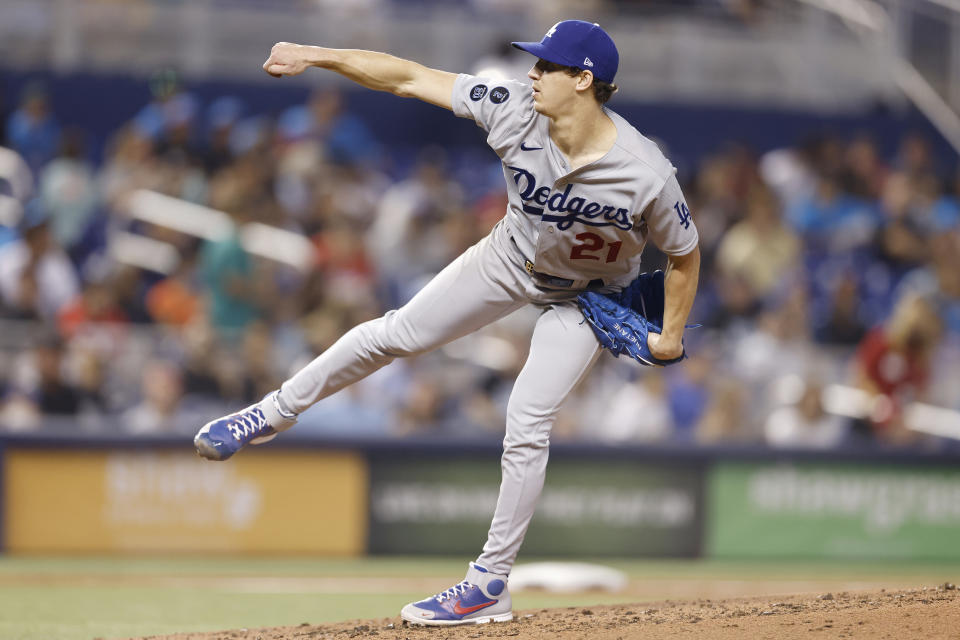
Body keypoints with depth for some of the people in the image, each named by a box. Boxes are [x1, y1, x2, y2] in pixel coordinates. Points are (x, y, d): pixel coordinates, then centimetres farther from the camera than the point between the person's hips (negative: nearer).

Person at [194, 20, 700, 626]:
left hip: (587, 297, -4)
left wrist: (672, 337, -9)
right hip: (514, 257, 4)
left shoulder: (648, 177, -37)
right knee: (398, 333, 4)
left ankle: (490, 584, -1)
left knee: (527, 423, -12)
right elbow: (410, 78, -22)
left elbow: (686, 256, -20)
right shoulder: (514, 111, -28)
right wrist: (316, 55, -25)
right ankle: (275, 413, 24)